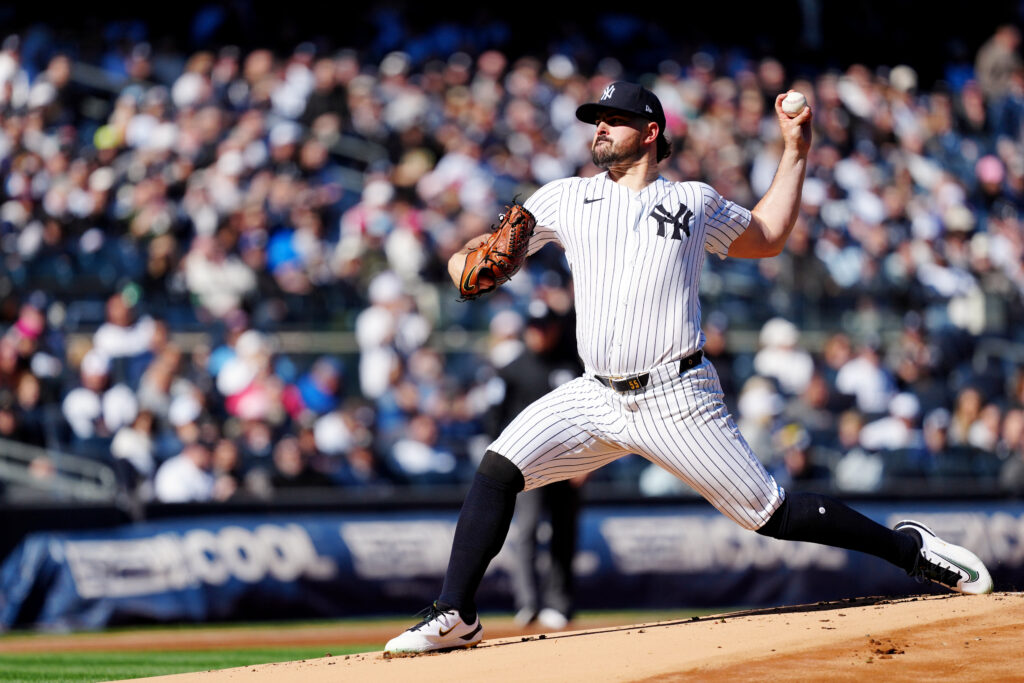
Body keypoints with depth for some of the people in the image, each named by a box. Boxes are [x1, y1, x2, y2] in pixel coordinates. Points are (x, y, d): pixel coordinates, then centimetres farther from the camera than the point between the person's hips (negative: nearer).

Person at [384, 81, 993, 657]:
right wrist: (468, 262, -14)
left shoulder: (696, 202, 8)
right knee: (498, 470, -16)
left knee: (772, 514, -3)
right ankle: (455, 615, -10)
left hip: (678, 400, -2)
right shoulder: (566, 198, 10)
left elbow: (768, 238, 24)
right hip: (599, 396, 2)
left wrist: (796, 152, 17)